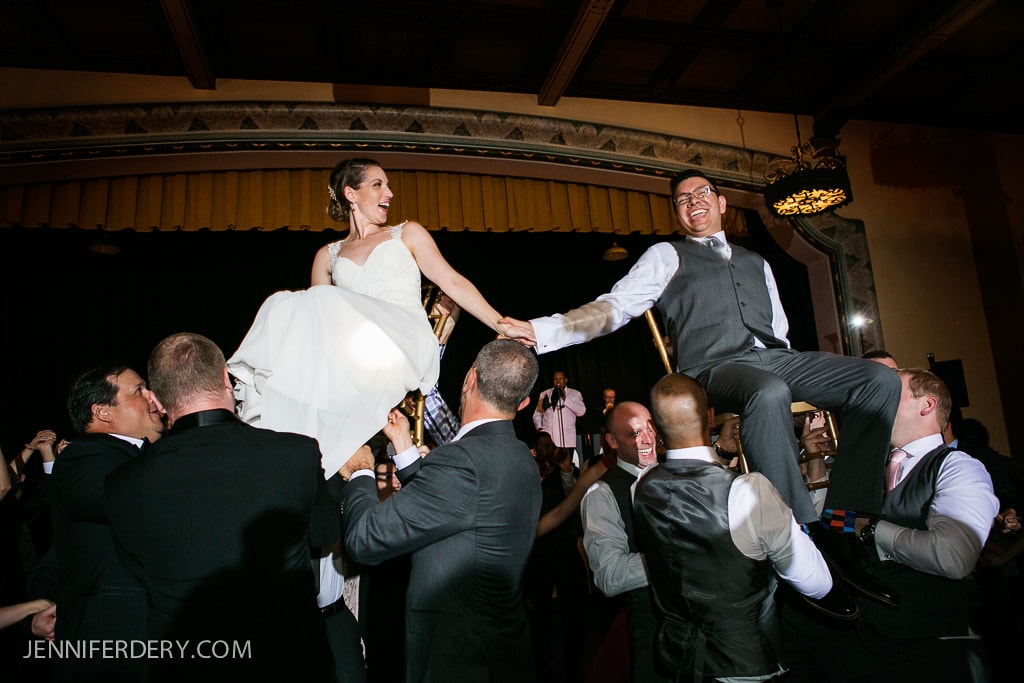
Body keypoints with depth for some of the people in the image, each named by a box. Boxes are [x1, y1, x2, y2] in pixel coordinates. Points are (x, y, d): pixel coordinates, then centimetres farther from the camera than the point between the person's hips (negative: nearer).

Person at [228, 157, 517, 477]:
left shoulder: (407, 234, 20)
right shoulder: (328, 256, 25)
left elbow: (454, 283, 9)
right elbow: (316, 320, 20)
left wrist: (502, 324, -3)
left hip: (408, 343, -2)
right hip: (357, 354, 3)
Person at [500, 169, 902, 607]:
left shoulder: (756, 263, 29)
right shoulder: (667, 256, 13)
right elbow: (613, 308, 1)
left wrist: (809, 385, 11)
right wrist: (540, 331, -13)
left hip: (775, 359, 6)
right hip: (714, 369, -6)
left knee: (881, 380, -14)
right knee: (768, 394, -39)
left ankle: (838, 525, -15)